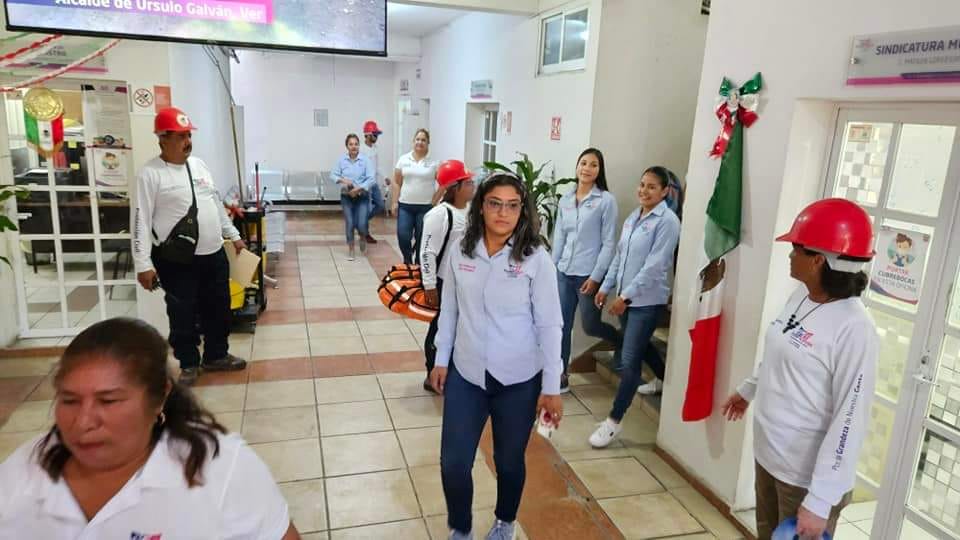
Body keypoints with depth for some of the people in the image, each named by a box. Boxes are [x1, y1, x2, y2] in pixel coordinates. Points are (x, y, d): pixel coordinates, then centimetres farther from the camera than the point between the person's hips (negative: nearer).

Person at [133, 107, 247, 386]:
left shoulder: (198, 165, 9)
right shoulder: (150, 174, -11)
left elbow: (216, 203, 19)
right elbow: (141, 220, -14)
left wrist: (233, 235, 20)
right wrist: (143, 264, -18)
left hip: (214, 255, 6)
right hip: (176, 261, -6)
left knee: (218, 309, 16)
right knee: (183, 315, 6)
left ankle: (216, 356, 33)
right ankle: (189, 364, 24)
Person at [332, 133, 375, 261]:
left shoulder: (365, 159, -10)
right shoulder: (342, 159, -3)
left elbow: (371, 179, -13)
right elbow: (333, 174, 4)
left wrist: (358, 189, -19)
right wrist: (342, 180, -15)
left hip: (362, 197, -2)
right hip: (347, 197, 2)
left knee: (362, 225, -7)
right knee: (349, 224, 4)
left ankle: (363, 240, 29)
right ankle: (351, 250, 22)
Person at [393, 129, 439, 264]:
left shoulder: (434, 162, -2)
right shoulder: (403, 159, 5)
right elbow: (397, 183, 8)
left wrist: (435, 200, -4)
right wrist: (395, 202, 2)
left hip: (425, 207, -1)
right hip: (405, 205, 1)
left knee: (422, 238, 4)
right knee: (403, 236, -7)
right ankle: (407, 261, 18)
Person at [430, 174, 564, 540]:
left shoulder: (536, 259, -13)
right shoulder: (460, 251, -4)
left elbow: (549, 325, -10)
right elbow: (449, 310, 7)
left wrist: (552, 387, -8)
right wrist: (441, 359, 9)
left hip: (518, 380, -2)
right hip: (465, 374, 2)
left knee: (509, 461, 15)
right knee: (453, 463, 5)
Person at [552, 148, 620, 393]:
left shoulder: (606, 200, -7)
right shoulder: (565, 200, 7)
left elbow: (609, 242, -9)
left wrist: (596, 276, -13)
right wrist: (552, 268, 9)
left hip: (589, 274, -5)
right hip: (564, 273, 5)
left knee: (590, 326, 7)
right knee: (562, 326, 7)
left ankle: (622, 342, 37)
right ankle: (560, 377, 19)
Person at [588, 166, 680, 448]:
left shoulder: (667, 221, -15)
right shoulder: (632, 217, 9)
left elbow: (654, 265, -21)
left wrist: (626, 295, -22)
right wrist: (606, 287, 11)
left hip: (647, 300, -8)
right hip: (625, 296, 8)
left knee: (629, 359, -8)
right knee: (640, 346, 25)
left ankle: (614, 421, 1)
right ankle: (663, 378, 54)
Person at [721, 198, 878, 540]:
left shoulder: (854, 329, -25)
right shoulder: (800, 296, -1)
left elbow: (850, 421, -24)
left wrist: (820, 501, -23)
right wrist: (748, 389, 31)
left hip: (808, 477, -7)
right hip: (769, 455, 7)